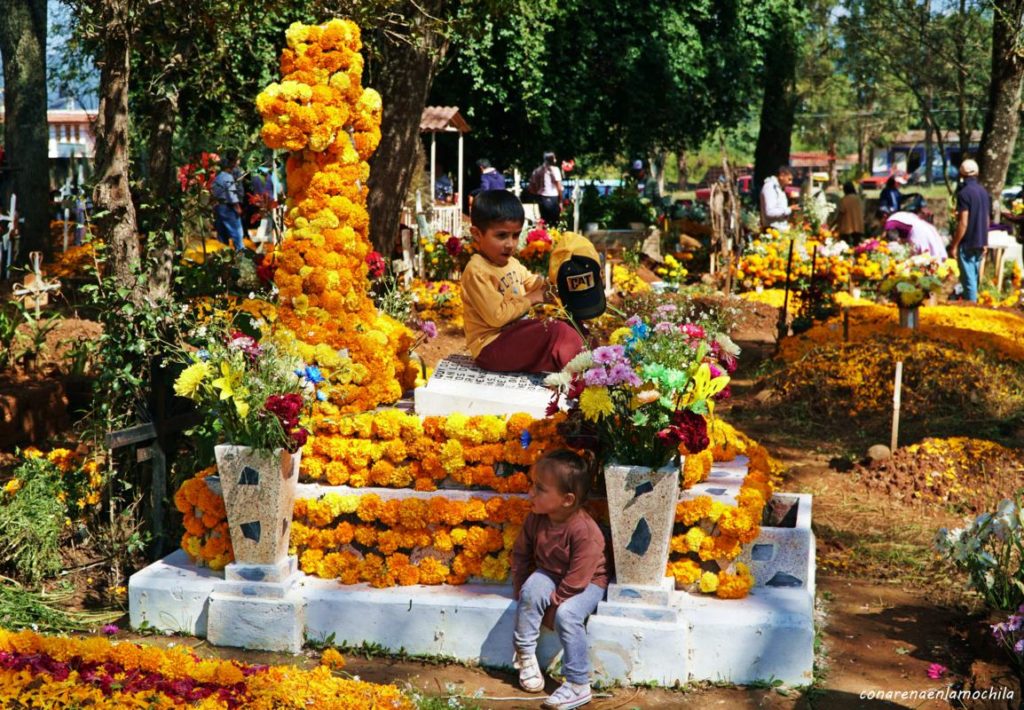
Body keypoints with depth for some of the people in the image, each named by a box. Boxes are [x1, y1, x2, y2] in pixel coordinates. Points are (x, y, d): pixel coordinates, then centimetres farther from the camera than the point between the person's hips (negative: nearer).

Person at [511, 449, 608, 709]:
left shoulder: (585, 531, -33)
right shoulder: (536, 519, -13)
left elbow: (576, 579, -28)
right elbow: (521, 554, 3)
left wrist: (553, 604, -20)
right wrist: (521, 589, -2)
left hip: (587, 583, -5)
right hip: (550, 575, 5)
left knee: (566, 614, -31)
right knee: (531, 592, -26)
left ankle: (578, 685, -20)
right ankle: (525, 655, -7)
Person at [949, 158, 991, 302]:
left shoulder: (964, 193, -16)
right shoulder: (983, 192, 7)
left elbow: (963, 223, -19)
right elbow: (986, 220, 13)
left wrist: (954, 245, -13)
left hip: (967, 243, -8)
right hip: (980, 242, 8)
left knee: (968, 278, -4)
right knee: (974, 277, 17)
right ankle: (973, 302, 24)